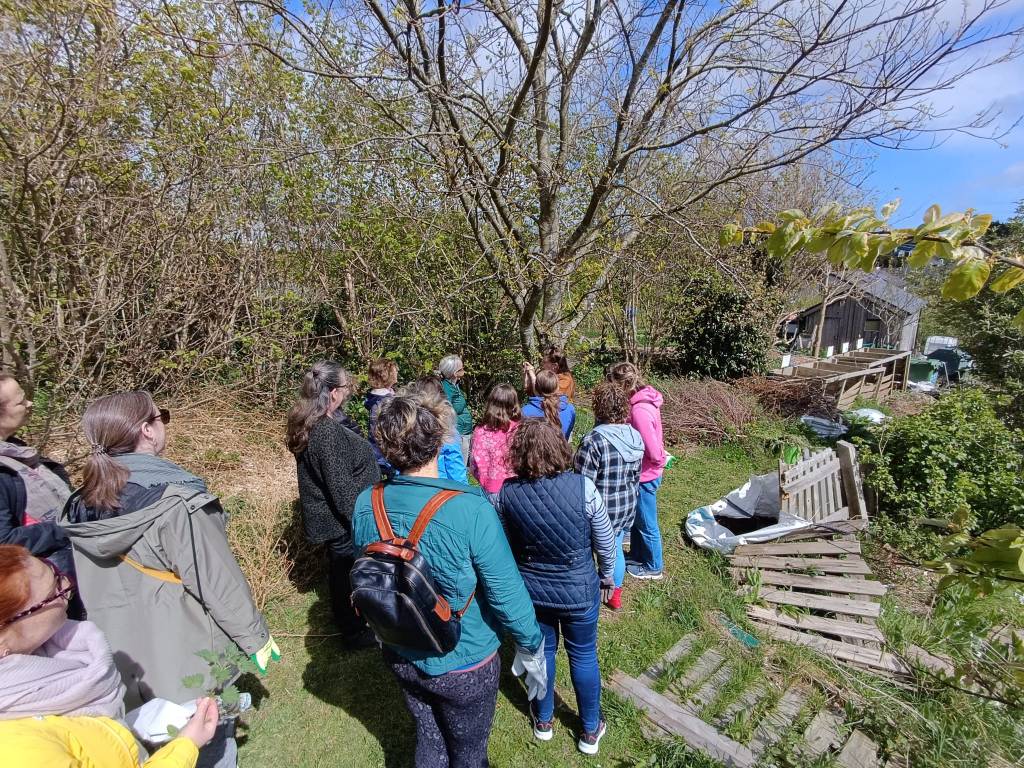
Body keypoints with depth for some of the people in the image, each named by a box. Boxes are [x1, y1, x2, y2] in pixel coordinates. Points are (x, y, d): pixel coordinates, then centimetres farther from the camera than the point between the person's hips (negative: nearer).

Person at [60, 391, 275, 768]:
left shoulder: (80, 506, -4)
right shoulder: (174, 500, -26)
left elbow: (87, 588, 6)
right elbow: (218, 579, -21)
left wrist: (109, 637, 20)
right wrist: (255, 635, -9)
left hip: (121, 655, 7)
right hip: (186, 653, -6)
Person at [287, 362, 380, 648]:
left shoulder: (309, 426, 0)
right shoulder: (328, 433, -31)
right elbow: (342, 490, -27)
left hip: (328, 517, 9)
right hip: (342, 522, -9)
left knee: (340, 569, 26)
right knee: (349, 574, 12)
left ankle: (346, 622, 48)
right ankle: (354, 632, 34)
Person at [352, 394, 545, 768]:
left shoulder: (365, 505, -18)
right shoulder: (471, 510, -34)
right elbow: (507, 595, -24)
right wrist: (531, 647, -5)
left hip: (401, 656, 4)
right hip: (464, 665, -4)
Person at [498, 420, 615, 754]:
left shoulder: (507, 493, -20)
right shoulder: (582, 487, -25)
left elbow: (506, 545, -4)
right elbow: (605, 541, -11)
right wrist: (607, 575, 9)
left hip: (531, 589, 2)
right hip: (579, 590, -1)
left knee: (541, 652, 26)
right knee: (583, 656, 22)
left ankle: (543, 720, 50)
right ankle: (591, 730, 45)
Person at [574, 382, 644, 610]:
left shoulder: (593, 441, -26)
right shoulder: (635, 436, -4)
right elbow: (636, 476, 8)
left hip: (602, 510, -6)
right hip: (627, 507, 7)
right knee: (616, 549, 24)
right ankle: (615, 596, 42)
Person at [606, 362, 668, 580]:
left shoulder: (639, 411, -30)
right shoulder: (643, 401, -1)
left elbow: (653, 453, -28)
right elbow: (653, 445, 10)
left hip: (644, 476, -9)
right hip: (643, 473, 9)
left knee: (646, 524, 12)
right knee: (637, 519, 25)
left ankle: (653, 567, 32)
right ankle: (637, 556, 45)